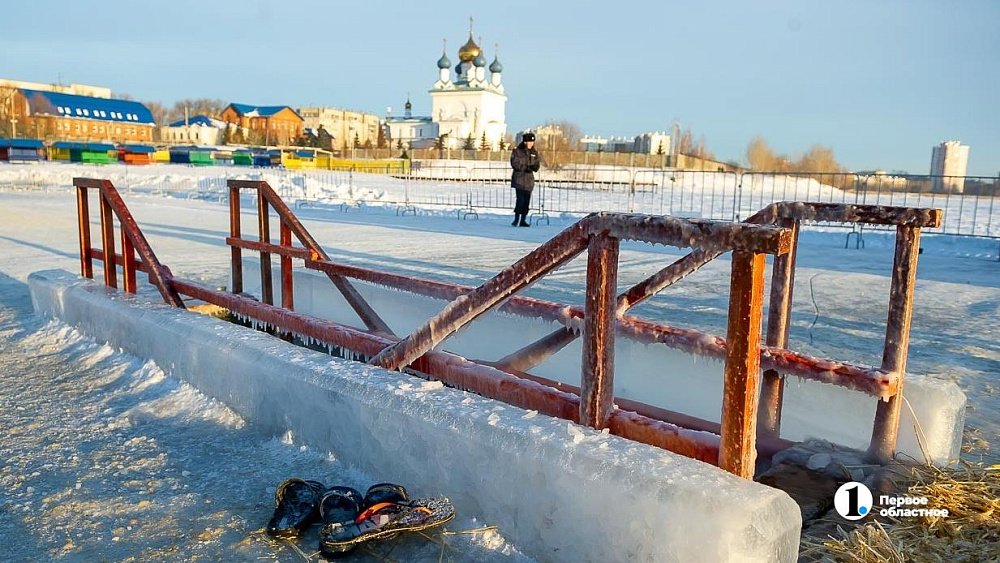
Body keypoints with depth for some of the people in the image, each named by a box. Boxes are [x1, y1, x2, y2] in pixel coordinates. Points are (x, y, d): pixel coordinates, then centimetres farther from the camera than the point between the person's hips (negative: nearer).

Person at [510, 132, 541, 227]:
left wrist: (533, 167, -14)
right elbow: (515, 164, -11)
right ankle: (516, 219, -2)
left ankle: (523, 220, 11)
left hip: (529, 179, 5)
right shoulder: (517, 151, -3)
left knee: (527, 201, 3)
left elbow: (537, 164, 9)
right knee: (520, 199, -14)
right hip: (519, 178, -5)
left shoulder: (534, 153, 12)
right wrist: (526, 168, -18)